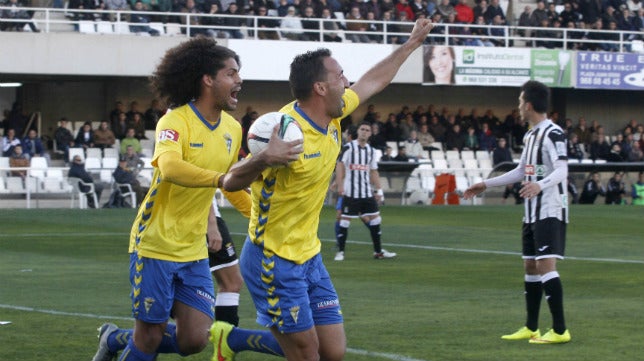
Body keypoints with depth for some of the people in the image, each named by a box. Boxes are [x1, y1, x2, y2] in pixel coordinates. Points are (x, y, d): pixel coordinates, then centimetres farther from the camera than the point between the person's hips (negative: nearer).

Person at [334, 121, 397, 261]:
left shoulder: (370, 150, 13)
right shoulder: (348, 147, -5)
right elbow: (340, 165, -10)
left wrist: (378, 190, 12)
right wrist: (339, 185, -20)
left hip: (367, 193, 6)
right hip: (350, 193, -6)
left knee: (375, 219, 5)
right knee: (345, 220, -4)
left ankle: (378, 251, 13)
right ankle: (340, 251, 4)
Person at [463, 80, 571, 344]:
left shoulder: (553, 133, -14)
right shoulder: (530, 135, 15)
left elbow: (562, 171, -24)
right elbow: (521, 171, 26)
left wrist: (540, 185, -43)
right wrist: (486, 184, 29)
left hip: (550, 211, -10)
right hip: (532, 212, 10)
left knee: (545, 264, -15)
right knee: (530, 265, 12)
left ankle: (560, 330, -14)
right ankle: (531, 328, 20)